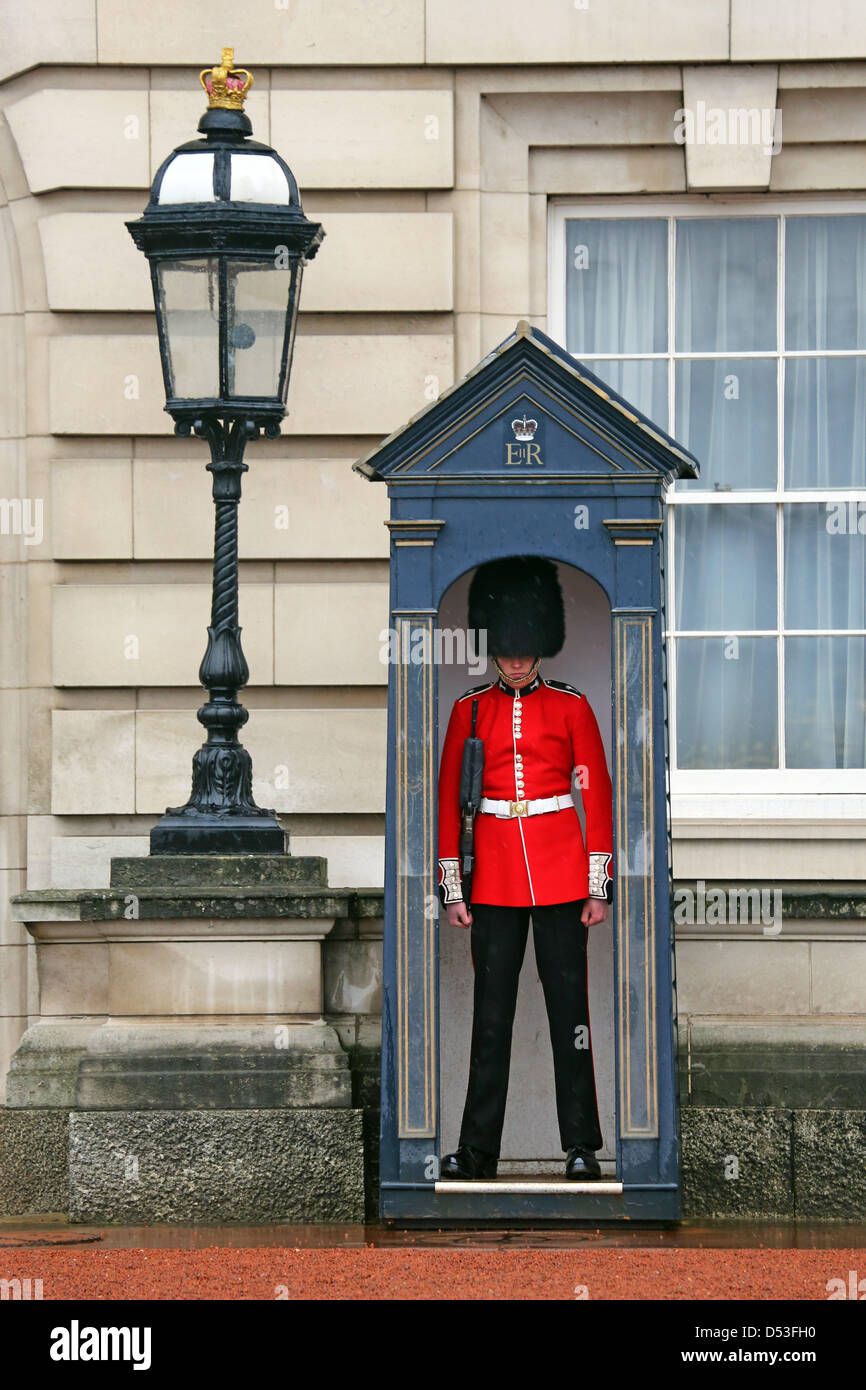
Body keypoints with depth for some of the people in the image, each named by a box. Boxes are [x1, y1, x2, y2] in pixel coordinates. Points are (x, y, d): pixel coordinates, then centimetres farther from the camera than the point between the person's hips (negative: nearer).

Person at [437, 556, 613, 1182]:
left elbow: (598, 796, 2)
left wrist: (599, 886, -3)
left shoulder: (570, 707, 2)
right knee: (491, 1010, 3)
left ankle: (582, 1146, 4)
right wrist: (452, 888, 2)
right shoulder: (470, 709, 6)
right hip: (494, 874, 1)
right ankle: (479, 1149, 6)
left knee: (569, 1005, 0)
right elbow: (449, 798, 7)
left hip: (561, 871, -1)